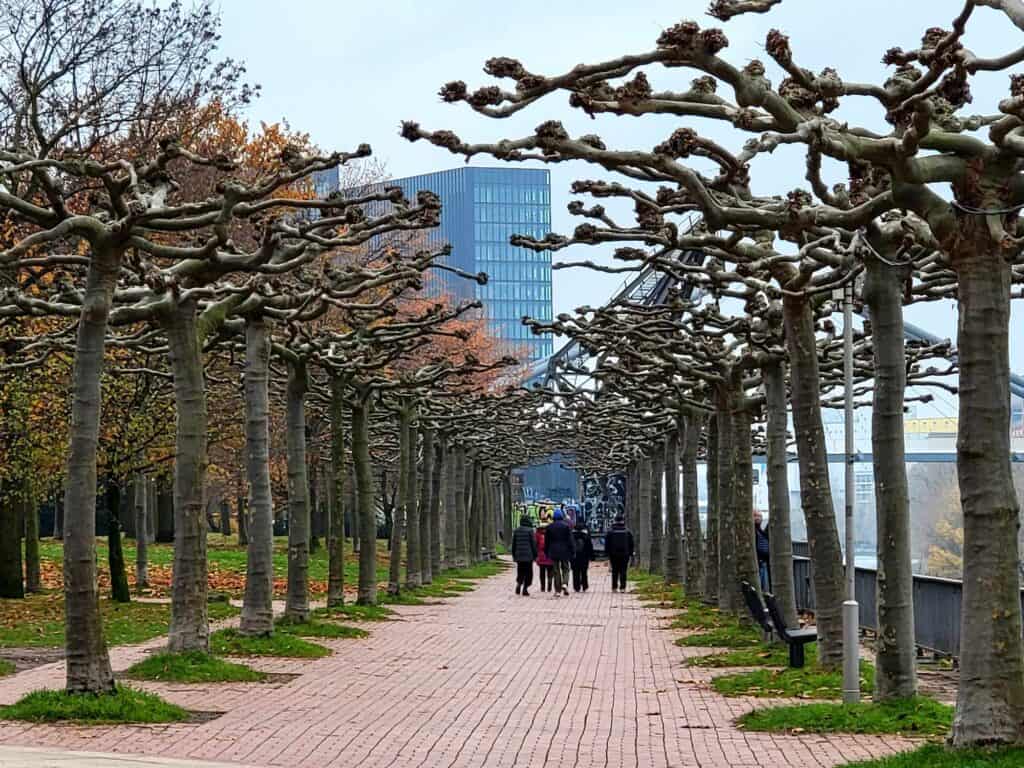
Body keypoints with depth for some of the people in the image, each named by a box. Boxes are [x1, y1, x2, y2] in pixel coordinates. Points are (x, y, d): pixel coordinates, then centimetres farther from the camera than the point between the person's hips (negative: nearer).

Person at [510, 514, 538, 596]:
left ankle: (518, 583, -11)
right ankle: (525, 589, -2)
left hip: (518, 555, 4)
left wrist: (514, 555, 19)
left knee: (520, 573, 12)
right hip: (528, 555, -4)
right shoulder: (530, 530, -8)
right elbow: (533, 544, -7)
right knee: (528, 573, 4)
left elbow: (513, 544, 12)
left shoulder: (516, 531, 7)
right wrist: (535, 555, 0)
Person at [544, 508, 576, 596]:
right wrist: (572, 551, -2)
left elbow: (546, 541, 7)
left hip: (554, 552, 2)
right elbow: (570, 540, -6)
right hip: (564, 552, -2)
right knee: (565, 569, 10)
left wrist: (547, 552, 15)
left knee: (556, 570, 7)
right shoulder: (566, 526, -5)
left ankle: (557, 590, 4)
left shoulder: (549, 527, 3)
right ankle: (565, 583, -16)